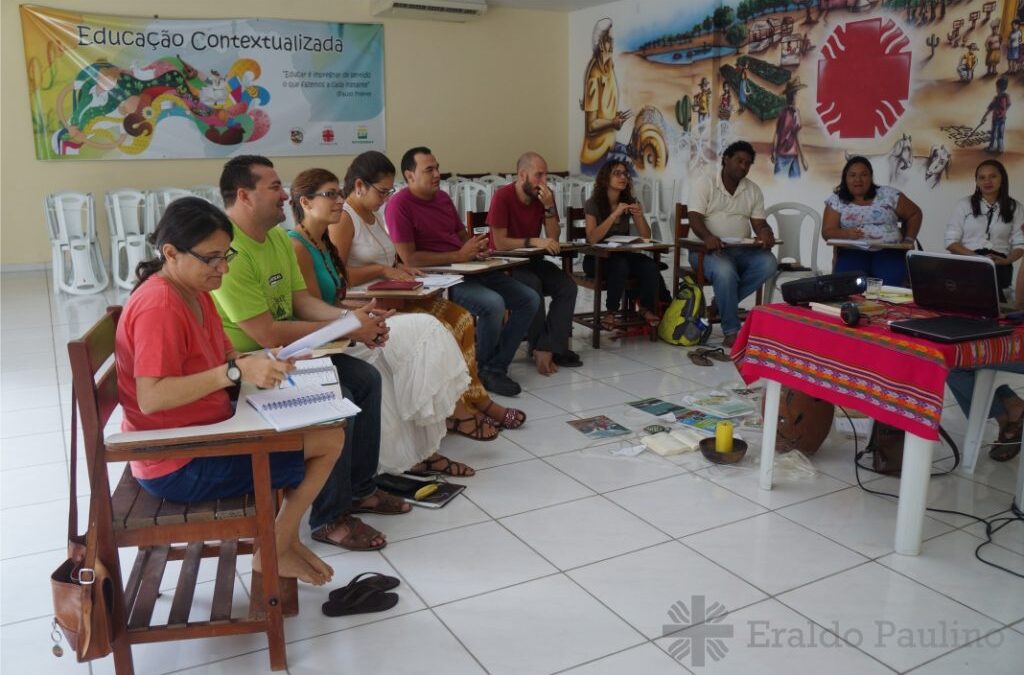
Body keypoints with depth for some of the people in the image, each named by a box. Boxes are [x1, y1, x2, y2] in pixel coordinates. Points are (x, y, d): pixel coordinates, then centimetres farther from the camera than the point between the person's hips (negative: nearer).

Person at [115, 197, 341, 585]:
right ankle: (275, 551, 10)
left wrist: (260, 363, -8)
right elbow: (151, 398, -30)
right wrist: (236, 372, -35)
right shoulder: (158, 306, -23)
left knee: (324, 426, 13)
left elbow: (223, 359, 13)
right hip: (179, 465, -10)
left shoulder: (196, 292, 7)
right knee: (329, 440, -9)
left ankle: (282, 541, 19)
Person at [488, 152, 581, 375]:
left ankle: (547, 348, -21)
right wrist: (535, 241, -25)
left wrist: (549, 207, -15)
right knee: (533, 285, -33)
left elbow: (554, 238, -2)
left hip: (533, 260, 6)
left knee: (568, 287, -18)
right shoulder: (502, 197, -16)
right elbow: (500, 243, -20)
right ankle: (544, 348, -18)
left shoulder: (545, 195, 0)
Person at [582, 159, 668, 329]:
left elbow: (646, 236, 1)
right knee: (620, 265, -37)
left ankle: (646, 308, -5)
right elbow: (592, 238, -23)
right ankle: (611, 312, -18)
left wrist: (639, 216, -18)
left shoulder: (630, 202, 4)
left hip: (623, 253, 4)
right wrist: (615, 214, -29)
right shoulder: (593, 203, -9)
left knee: (650, 265, -27)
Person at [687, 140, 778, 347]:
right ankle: (732, 331, -28)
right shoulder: (705, 183, -1)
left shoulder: (754, 190, 14)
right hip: (707, 249, -5)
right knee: (725, 270, -37)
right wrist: (708, 237, -34)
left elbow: (759, 223, 8)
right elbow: (695, 218, -12)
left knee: (768, 263, -25)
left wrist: (765, 234, -19)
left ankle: (721, 303, -14)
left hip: (741, 250, 5)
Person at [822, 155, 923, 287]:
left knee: (888, 285, -30)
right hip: (853, 252, -1)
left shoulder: (888, 194, 10)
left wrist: (908, 240, 7)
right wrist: (846, 233, -19)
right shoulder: (836, 200, 9)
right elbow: (827, 232, 1)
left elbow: (915, 214, 20)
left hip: (889, 251, 1)